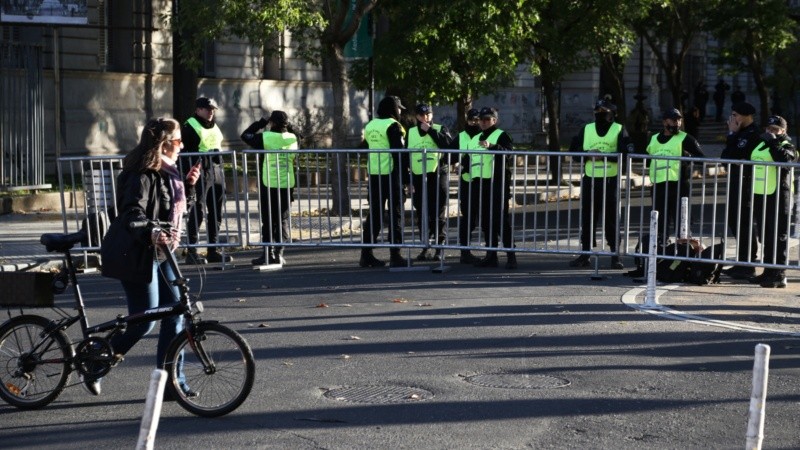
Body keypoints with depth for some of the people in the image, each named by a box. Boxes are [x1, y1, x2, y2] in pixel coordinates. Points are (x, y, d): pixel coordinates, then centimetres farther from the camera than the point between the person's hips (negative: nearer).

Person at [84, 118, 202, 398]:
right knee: (143, 322, -6)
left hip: (161, 254, 9)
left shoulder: (168, 174, 12)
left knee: (175, 314, 5)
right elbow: (133, 214, -28)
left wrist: (189, 185, 5)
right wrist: (151, 234, -46)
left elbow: (180, 207, 21)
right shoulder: (143, 176, -17)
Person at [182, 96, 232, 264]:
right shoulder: (190, 126, -6)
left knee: (216, 212, 10)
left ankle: (213, 250, 18)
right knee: (198, 212, -9)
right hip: (201, 173, -8)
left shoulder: (214, 126, 19)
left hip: (217, 171, 8)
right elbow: (187, 152, -12)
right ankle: (192, 252, -5)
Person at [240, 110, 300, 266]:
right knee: (283, 220, 9)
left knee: (268, 221, 4)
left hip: (269, 185, -3)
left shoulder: (265, 137, -9)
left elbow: (245, 135, 4)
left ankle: (268, 253, 1)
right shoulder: (293, 138, 1)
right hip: (287, 185, 3)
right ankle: (279, 253, 6)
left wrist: (260, 123, 13)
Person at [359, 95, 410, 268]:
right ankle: (395, 256, -2)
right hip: (391, 175, -7)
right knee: (395, 215, 0)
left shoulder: (370, 126, 12)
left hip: (373, 176, 7)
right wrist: (405, 171, -8)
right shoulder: (393, 126, -11)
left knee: (374, 215, 12)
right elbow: (400, 152, -14)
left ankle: (366, 255, 12)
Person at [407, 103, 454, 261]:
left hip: (438, 176, -3)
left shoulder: (440, 129, 6)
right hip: (418, 178, 3)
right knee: (422, 214, 5)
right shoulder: (411, 133, 12)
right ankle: (425, 247, 13)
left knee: (438, 213, -2)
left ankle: (440, 247, 4)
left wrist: (430, 130, -12)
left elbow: (449, 145, -14)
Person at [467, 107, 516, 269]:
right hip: (479, 183, 7)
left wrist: (491, 146, -35)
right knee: (486, 221, 9)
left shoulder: (501, 136, -2)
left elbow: (508, 153, -21)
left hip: (497, 183, -7)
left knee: (502, 220, -8)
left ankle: (511, 256, -5)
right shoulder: (475, 139, 21)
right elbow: (469, 159, 29)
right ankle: (491, 255, 15)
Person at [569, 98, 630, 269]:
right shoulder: (587, 129, 13)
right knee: (587, 218, 5)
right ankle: (585, 254, 11)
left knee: (612, 218, 0)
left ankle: (615, 255, 4)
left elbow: (623, 152, -11)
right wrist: (588, 154, -14)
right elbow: (574, 148, 5)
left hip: (610, 180, -3)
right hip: (589, 180, 3)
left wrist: (603, 156, -21)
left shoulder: (619, 130, 3)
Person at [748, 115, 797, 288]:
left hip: (777, 197, -8)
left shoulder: (786, 146, -1)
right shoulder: (760, 146, 19)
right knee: (766, 237, 12)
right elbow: (752, 166, 26)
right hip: (759, 196, 8)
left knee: (779, 237, -7)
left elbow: (785, 160, -23)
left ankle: (779, 275, -6)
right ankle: (769, 272, 20)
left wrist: (773, 142, -23)